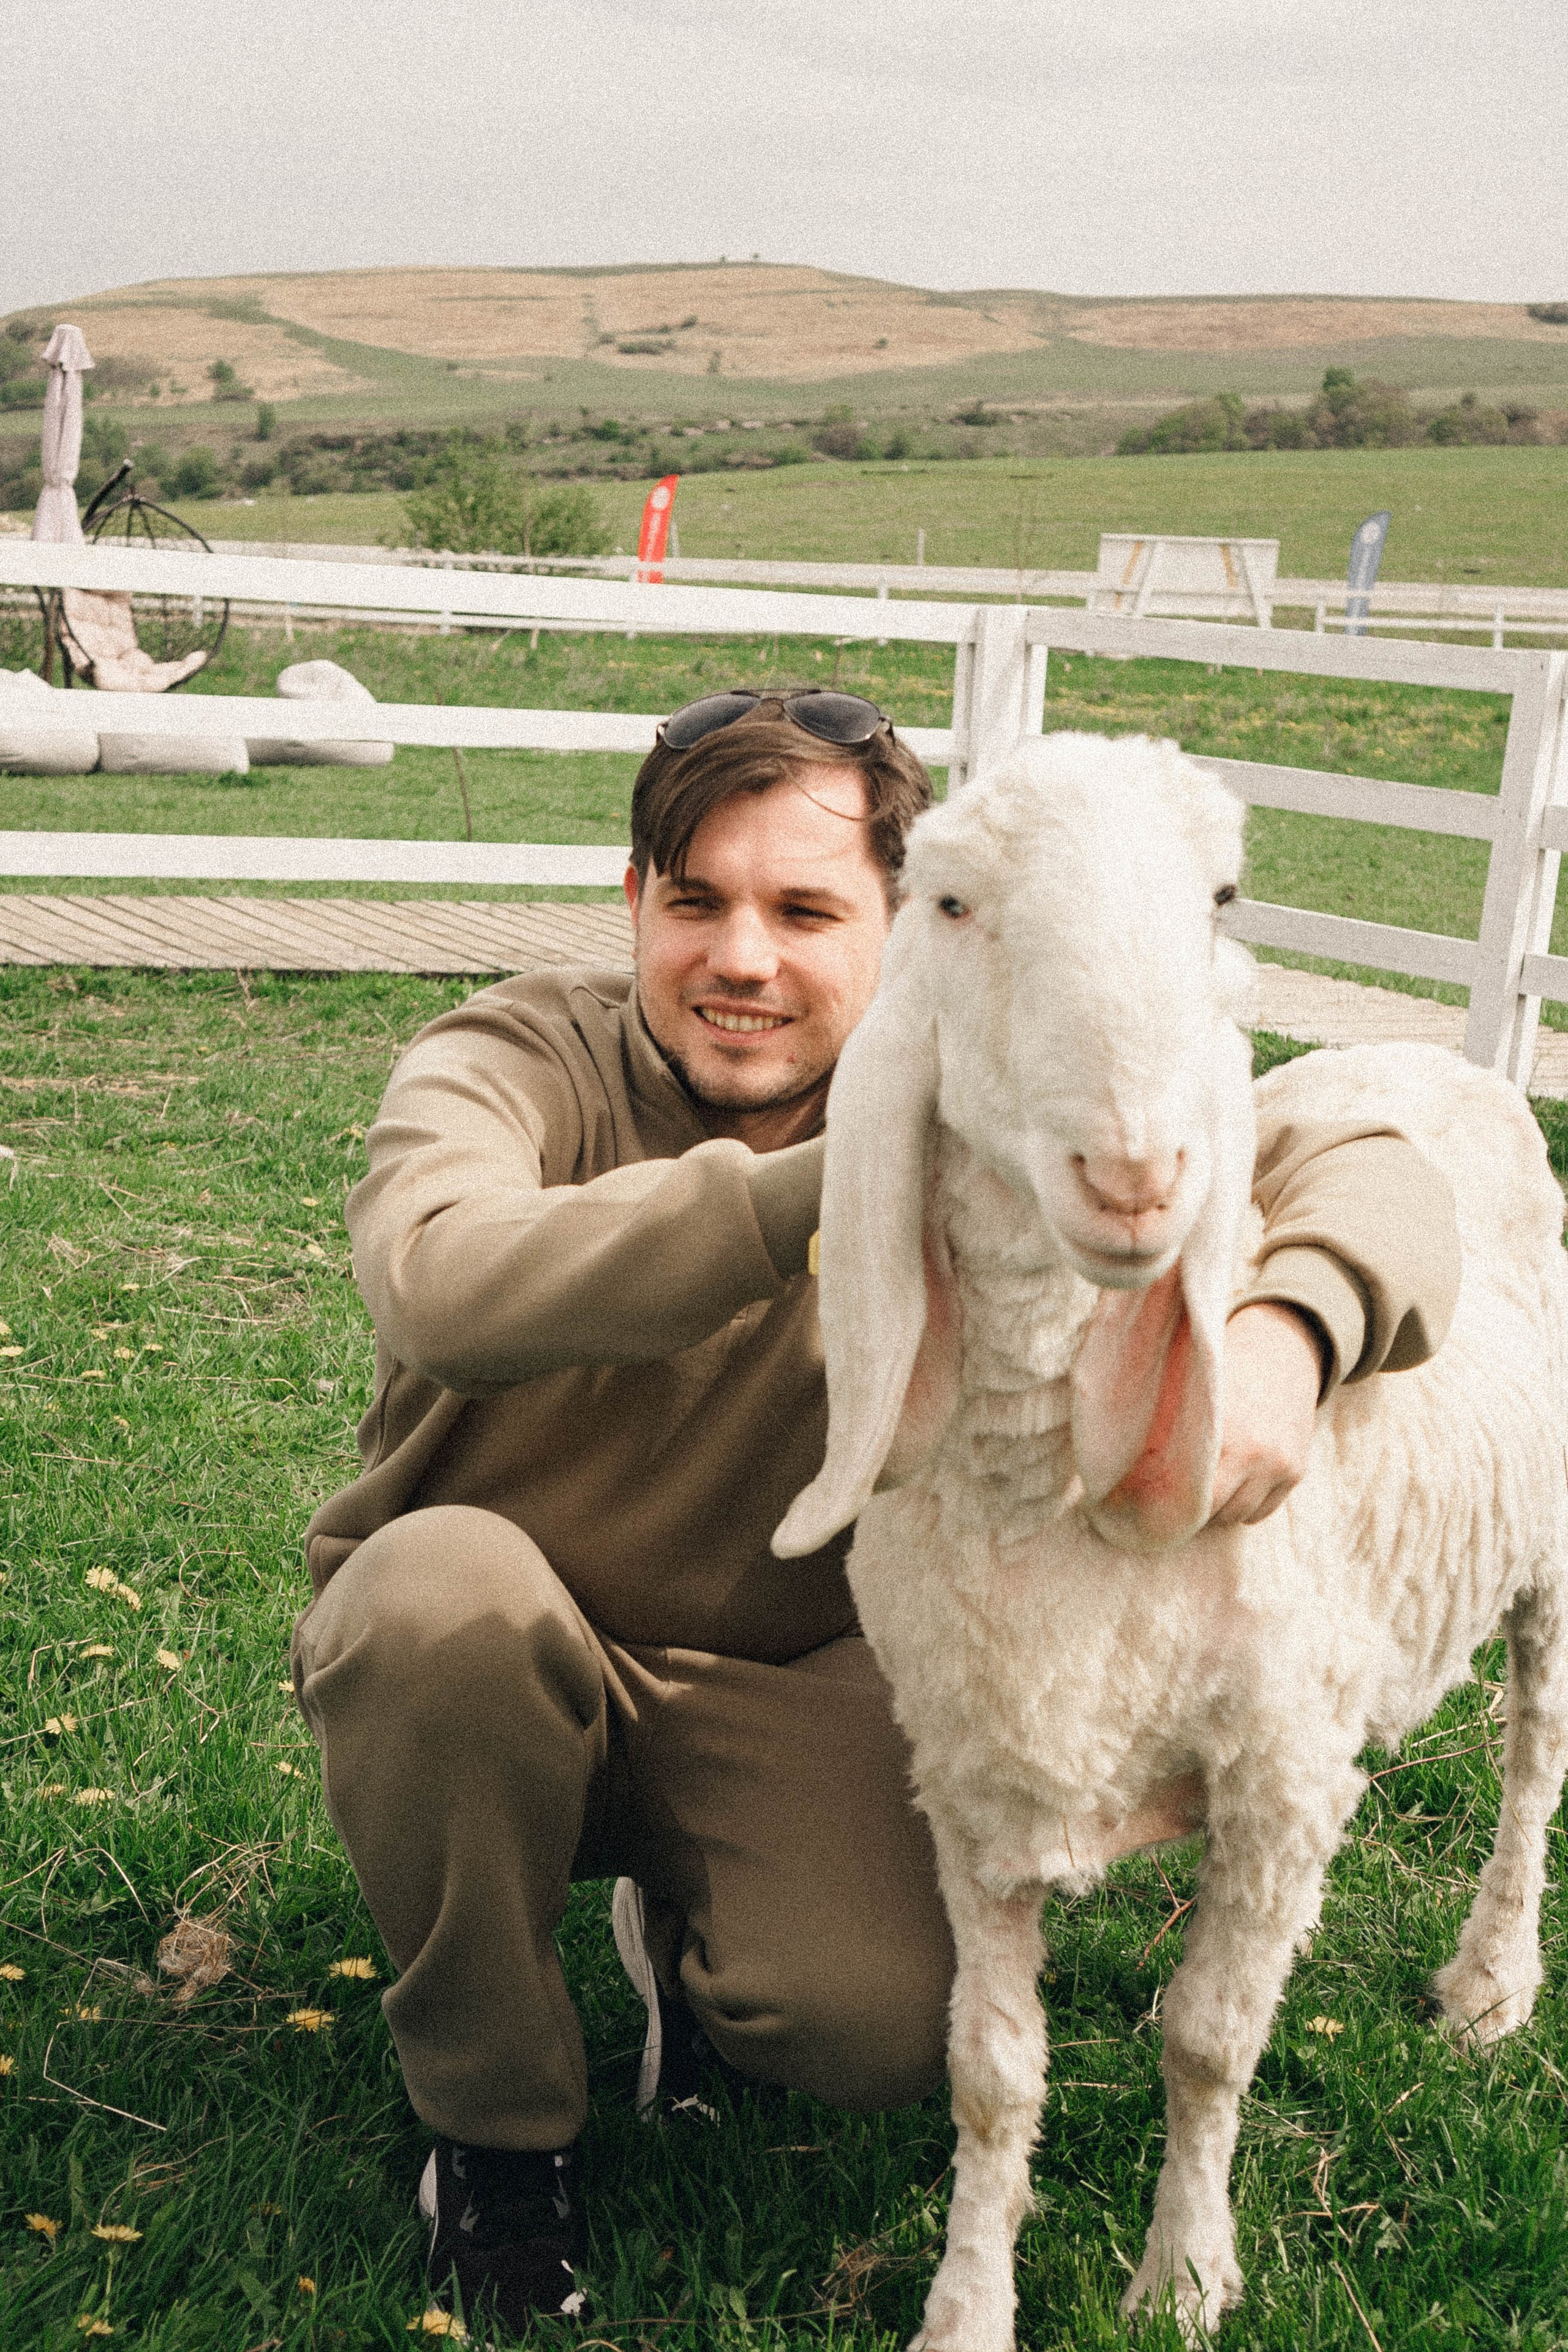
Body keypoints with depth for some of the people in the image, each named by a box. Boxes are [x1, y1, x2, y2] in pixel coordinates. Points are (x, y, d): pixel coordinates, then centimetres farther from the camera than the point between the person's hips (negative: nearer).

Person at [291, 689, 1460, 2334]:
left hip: (775, 1690, 1)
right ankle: (494, 2121, -8)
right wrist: (834, 1179, -47)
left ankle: (685, 1927, 14)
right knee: (444, 1582, -35)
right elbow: (441, 1281, -41)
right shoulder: (513, 1063, -16)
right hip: (478, 1675, 0)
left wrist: (1285, 1334, -42)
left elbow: (1367, 1167, -17)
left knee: (886, 2022, -26)